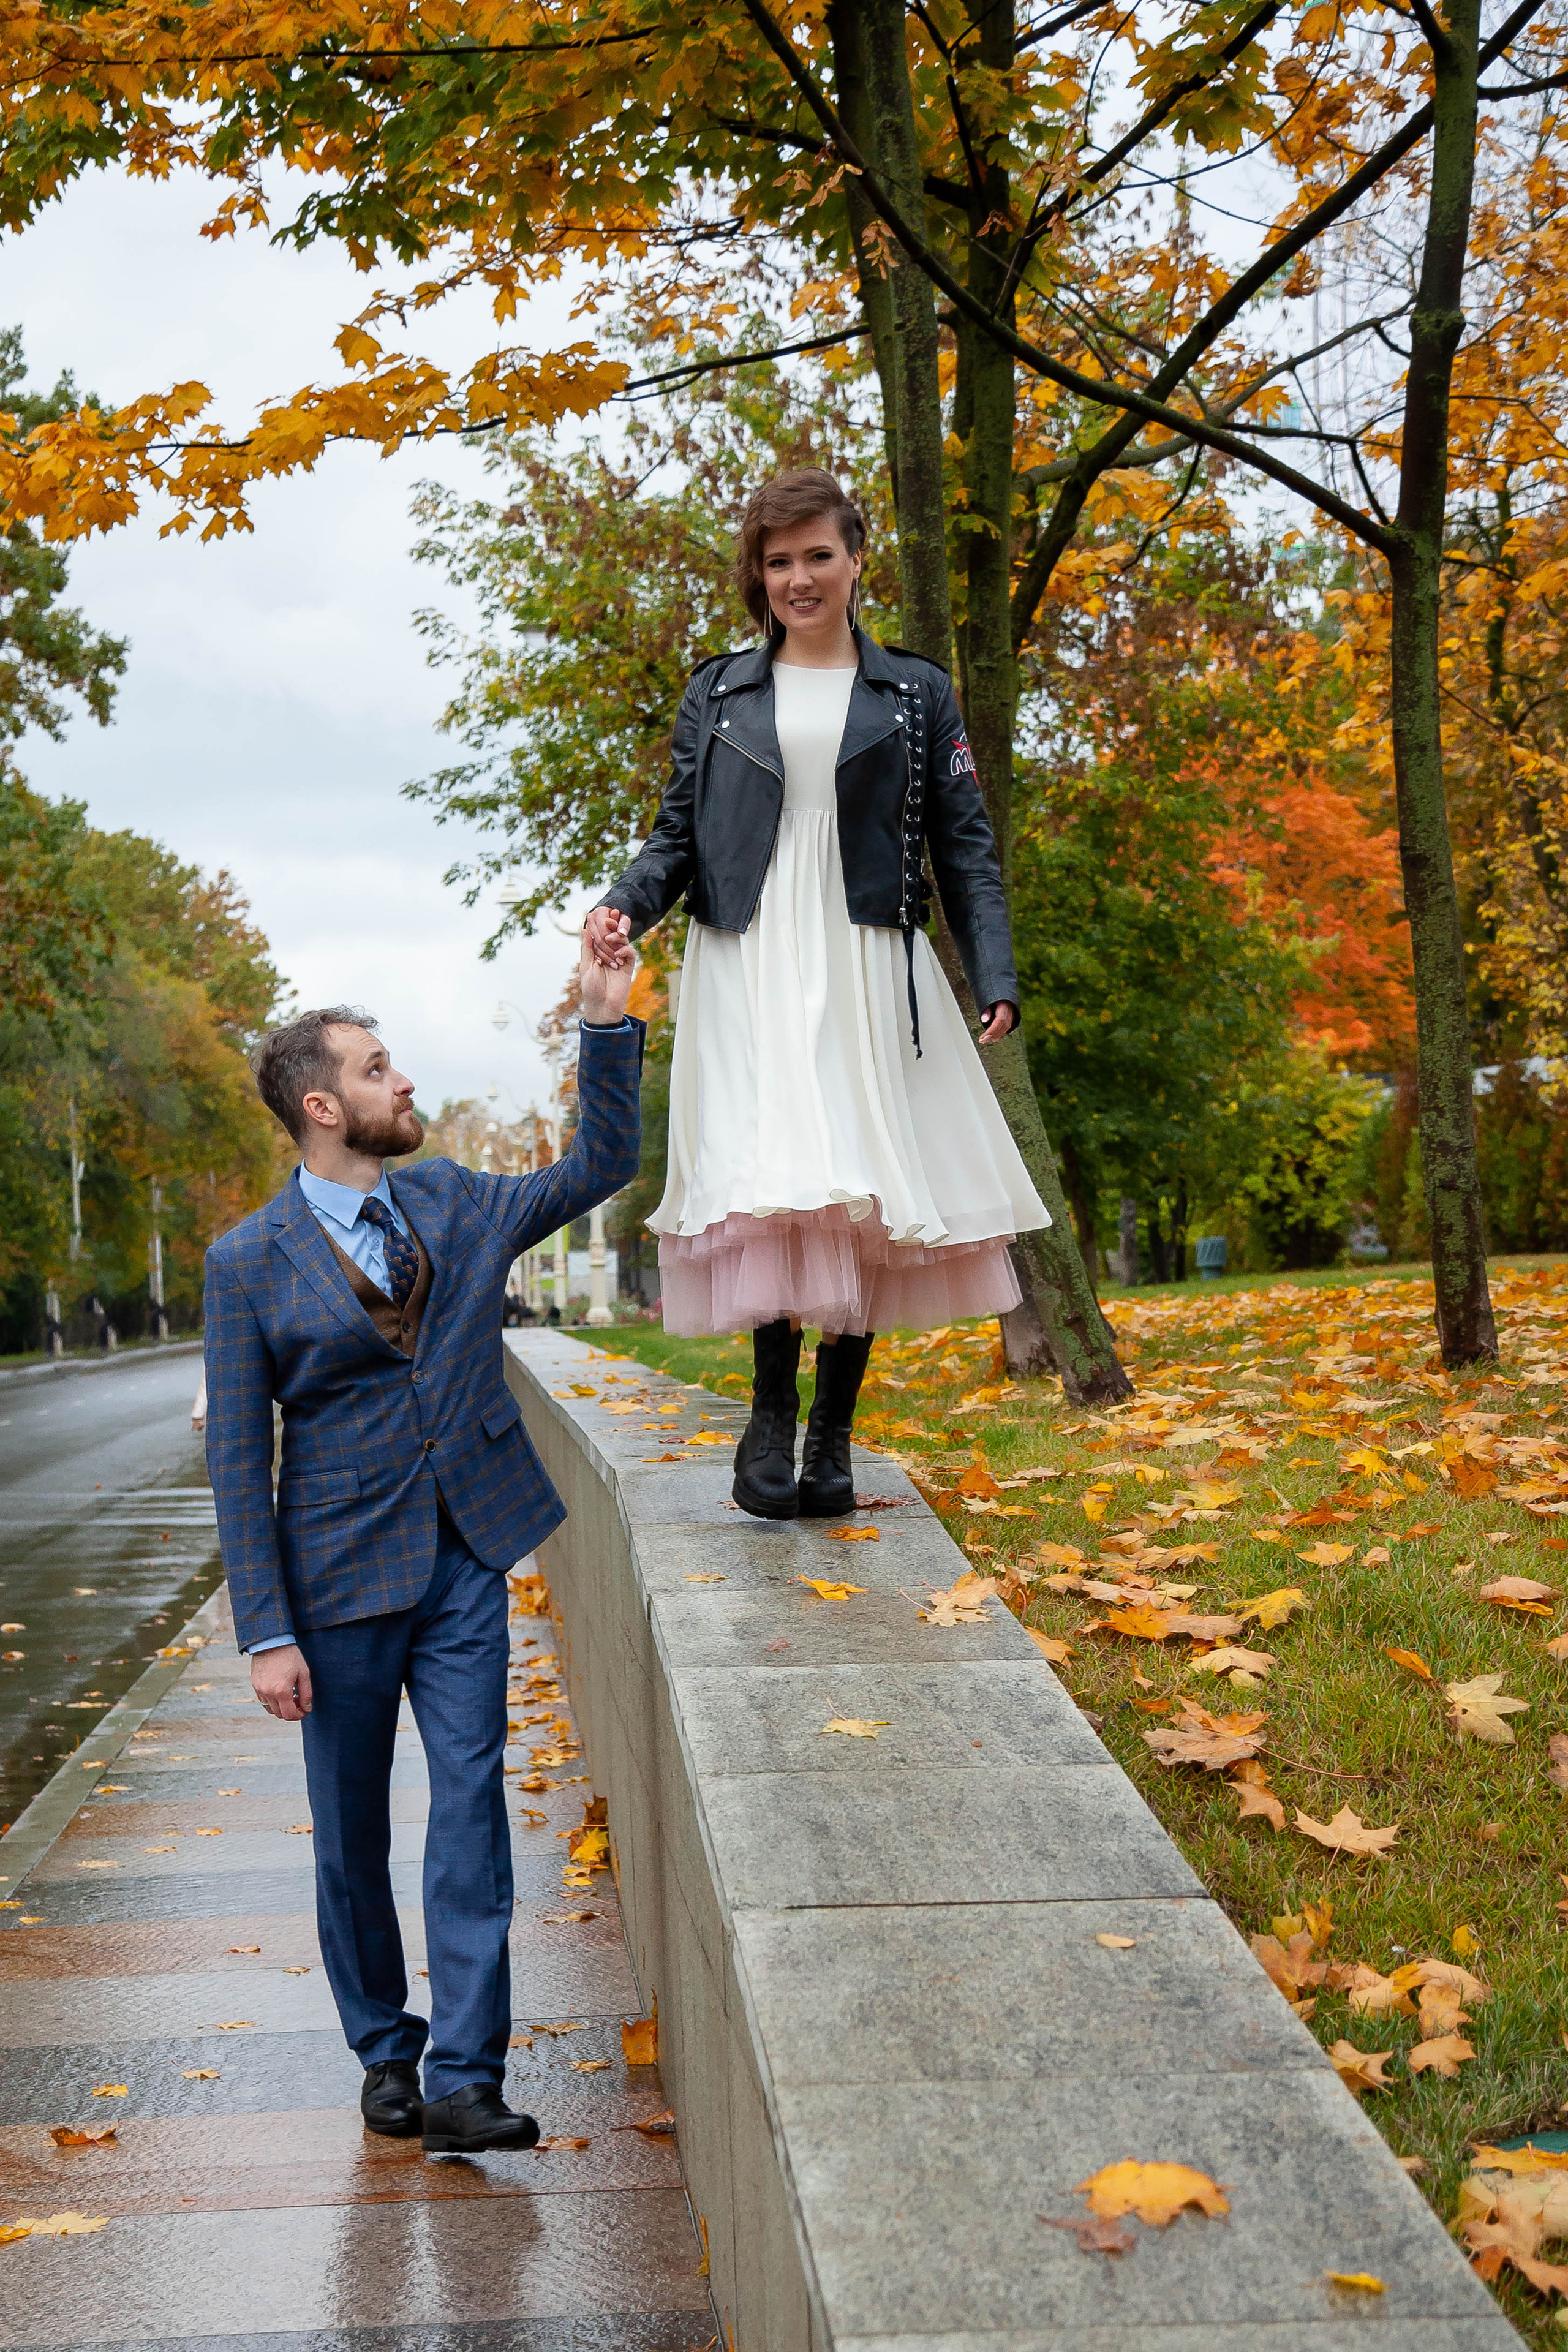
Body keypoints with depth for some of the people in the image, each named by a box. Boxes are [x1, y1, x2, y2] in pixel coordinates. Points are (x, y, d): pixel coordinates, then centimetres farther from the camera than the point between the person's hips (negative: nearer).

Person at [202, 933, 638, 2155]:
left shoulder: (451, 1203, 5)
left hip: (465, 1562, 3)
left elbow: (600, 1169, 15)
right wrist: (268, 1632, -10)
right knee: (352, 1831, 9)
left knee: (472, 1803, -5)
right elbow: (238, 1460, -6)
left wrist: (609, 1024, 3)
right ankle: (385, 2051, 29)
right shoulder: (249, 1263, -7)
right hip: (341, 1576, -3)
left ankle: (463, 2079, -1)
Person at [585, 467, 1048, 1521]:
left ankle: (833, 1430, 6)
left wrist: (995, 975, -3)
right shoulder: (719, 692, 15)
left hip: (867, 970, 0)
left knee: (867, 1191, -3)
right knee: (775, 1180, -15)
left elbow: (964, 845, 9)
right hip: (749, 969, 0)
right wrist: (626, 903, -7)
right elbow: (680, 831, 14)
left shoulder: (917, 694, 12)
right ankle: (773, 1415, -7)